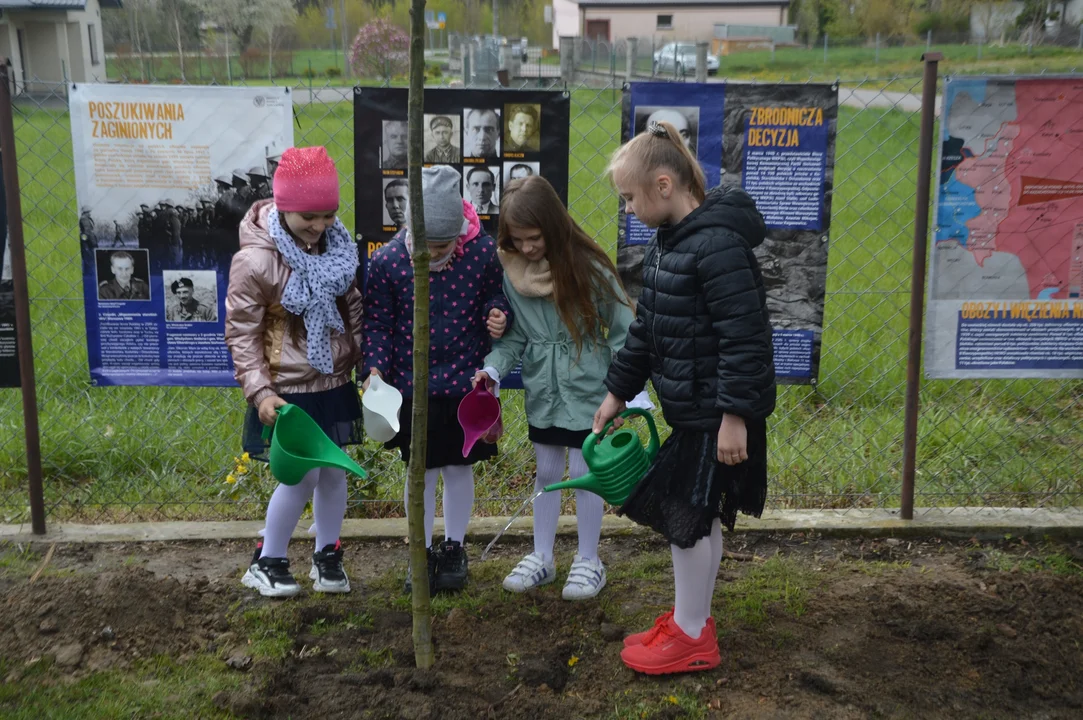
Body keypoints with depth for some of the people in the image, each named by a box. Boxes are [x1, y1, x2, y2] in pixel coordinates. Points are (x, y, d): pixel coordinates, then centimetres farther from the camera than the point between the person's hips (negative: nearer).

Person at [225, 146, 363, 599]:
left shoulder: (336, 245, -2)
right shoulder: (254, 261, -19)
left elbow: (353, 309, 10)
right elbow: (242, 333, -13)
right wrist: (259, 391, -19)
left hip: (335, 383, 6)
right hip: (288, 389, -5)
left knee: (334, 471, 12)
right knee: (301, 476, -3)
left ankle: (327, 557, 31)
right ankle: (266, 562, 18)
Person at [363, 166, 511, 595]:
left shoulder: (483, 252, -12)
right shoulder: (386, 262, -14)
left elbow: (495, 294, 5)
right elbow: (378, 323, -4)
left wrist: (497, 315, -16)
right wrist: (376, 368, -16)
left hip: (466, 382, 1)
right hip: (412, 385, 0)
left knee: (459, 467, 13)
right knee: (421, 470, 10)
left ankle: (454, 548, 31)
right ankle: (422, 552, 27)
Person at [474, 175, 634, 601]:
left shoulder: (587, 267, -18)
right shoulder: (511, 272, -7)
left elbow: (622, 331, -11)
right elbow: (514, 336, 0)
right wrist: (493, 369, -17)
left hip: (587, 387, -4)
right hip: (542, 389, 4)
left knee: (583, 471, 4)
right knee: (546, 471, 16)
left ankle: (589, 561, 22)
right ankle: (542, 557, 30)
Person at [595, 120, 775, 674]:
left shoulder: (718, 245, -22)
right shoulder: (666, 242, 9)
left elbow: (744, 337, -24)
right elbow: (646, 328, 17)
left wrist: (733, 416, -23)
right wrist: (617, 391, 19)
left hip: (717, 414, -9)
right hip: (687, 408, 9)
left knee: (690, 515, 1)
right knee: (694, 515, 18)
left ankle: (690, 638, 17)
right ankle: (692, 619, 33)